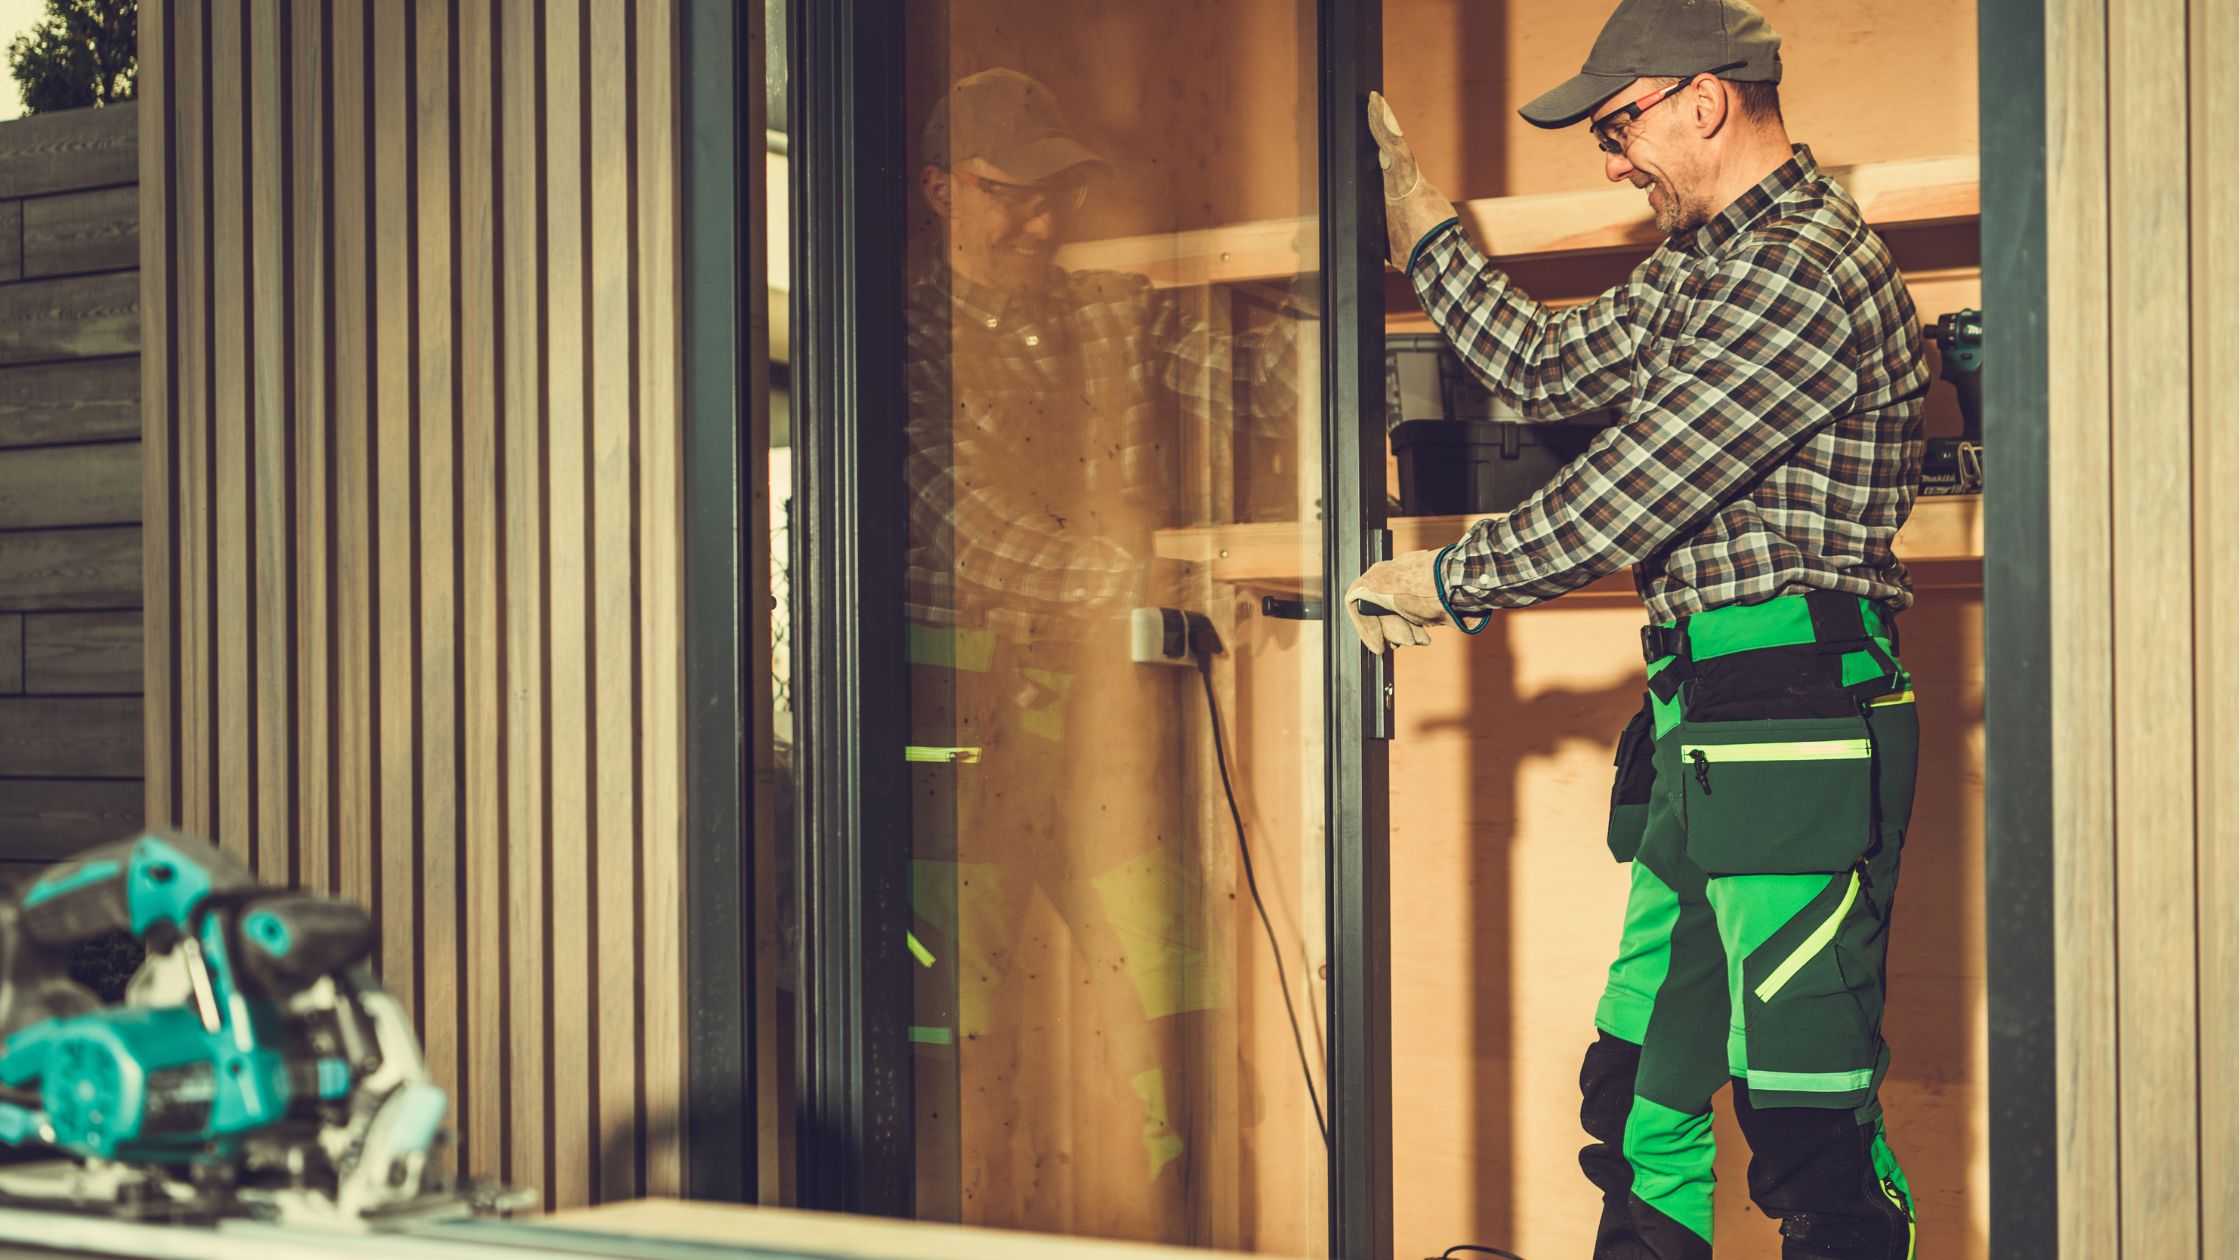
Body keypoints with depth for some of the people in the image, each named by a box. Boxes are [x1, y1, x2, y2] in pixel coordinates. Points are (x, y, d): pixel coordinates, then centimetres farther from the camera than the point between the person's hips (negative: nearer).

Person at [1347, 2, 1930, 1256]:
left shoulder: (1805, 269, -15)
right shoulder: (1712, 259, 17)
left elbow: (1621, 503, -17)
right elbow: (1546, 366, 26)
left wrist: (1443, 581, -3)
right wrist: (1413, 205, 24)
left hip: (1797, 742, -10)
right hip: (1706, 737, 10)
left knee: (1811, 1118, -7)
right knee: (1639, 1099, 14)